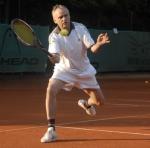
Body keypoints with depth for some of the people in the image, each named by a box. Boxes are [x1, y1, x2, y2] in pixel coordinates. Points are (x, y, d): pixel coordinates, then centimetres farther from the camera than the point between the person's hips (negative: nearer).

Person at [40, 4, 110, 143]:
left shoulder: (80, 28, -18)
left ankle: (86, 103, 45)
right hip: (64, 69, -2)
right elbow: (56, 58, -33)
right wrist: (53, 58, -57)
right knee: (51, 90, -30)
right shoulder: (54, 36, -21)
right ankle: (51, 130, -23)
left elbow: (93, 48, -22)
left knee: (100, 101, 6)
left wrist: (99, 44, -45)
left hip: (84, 70, 2)